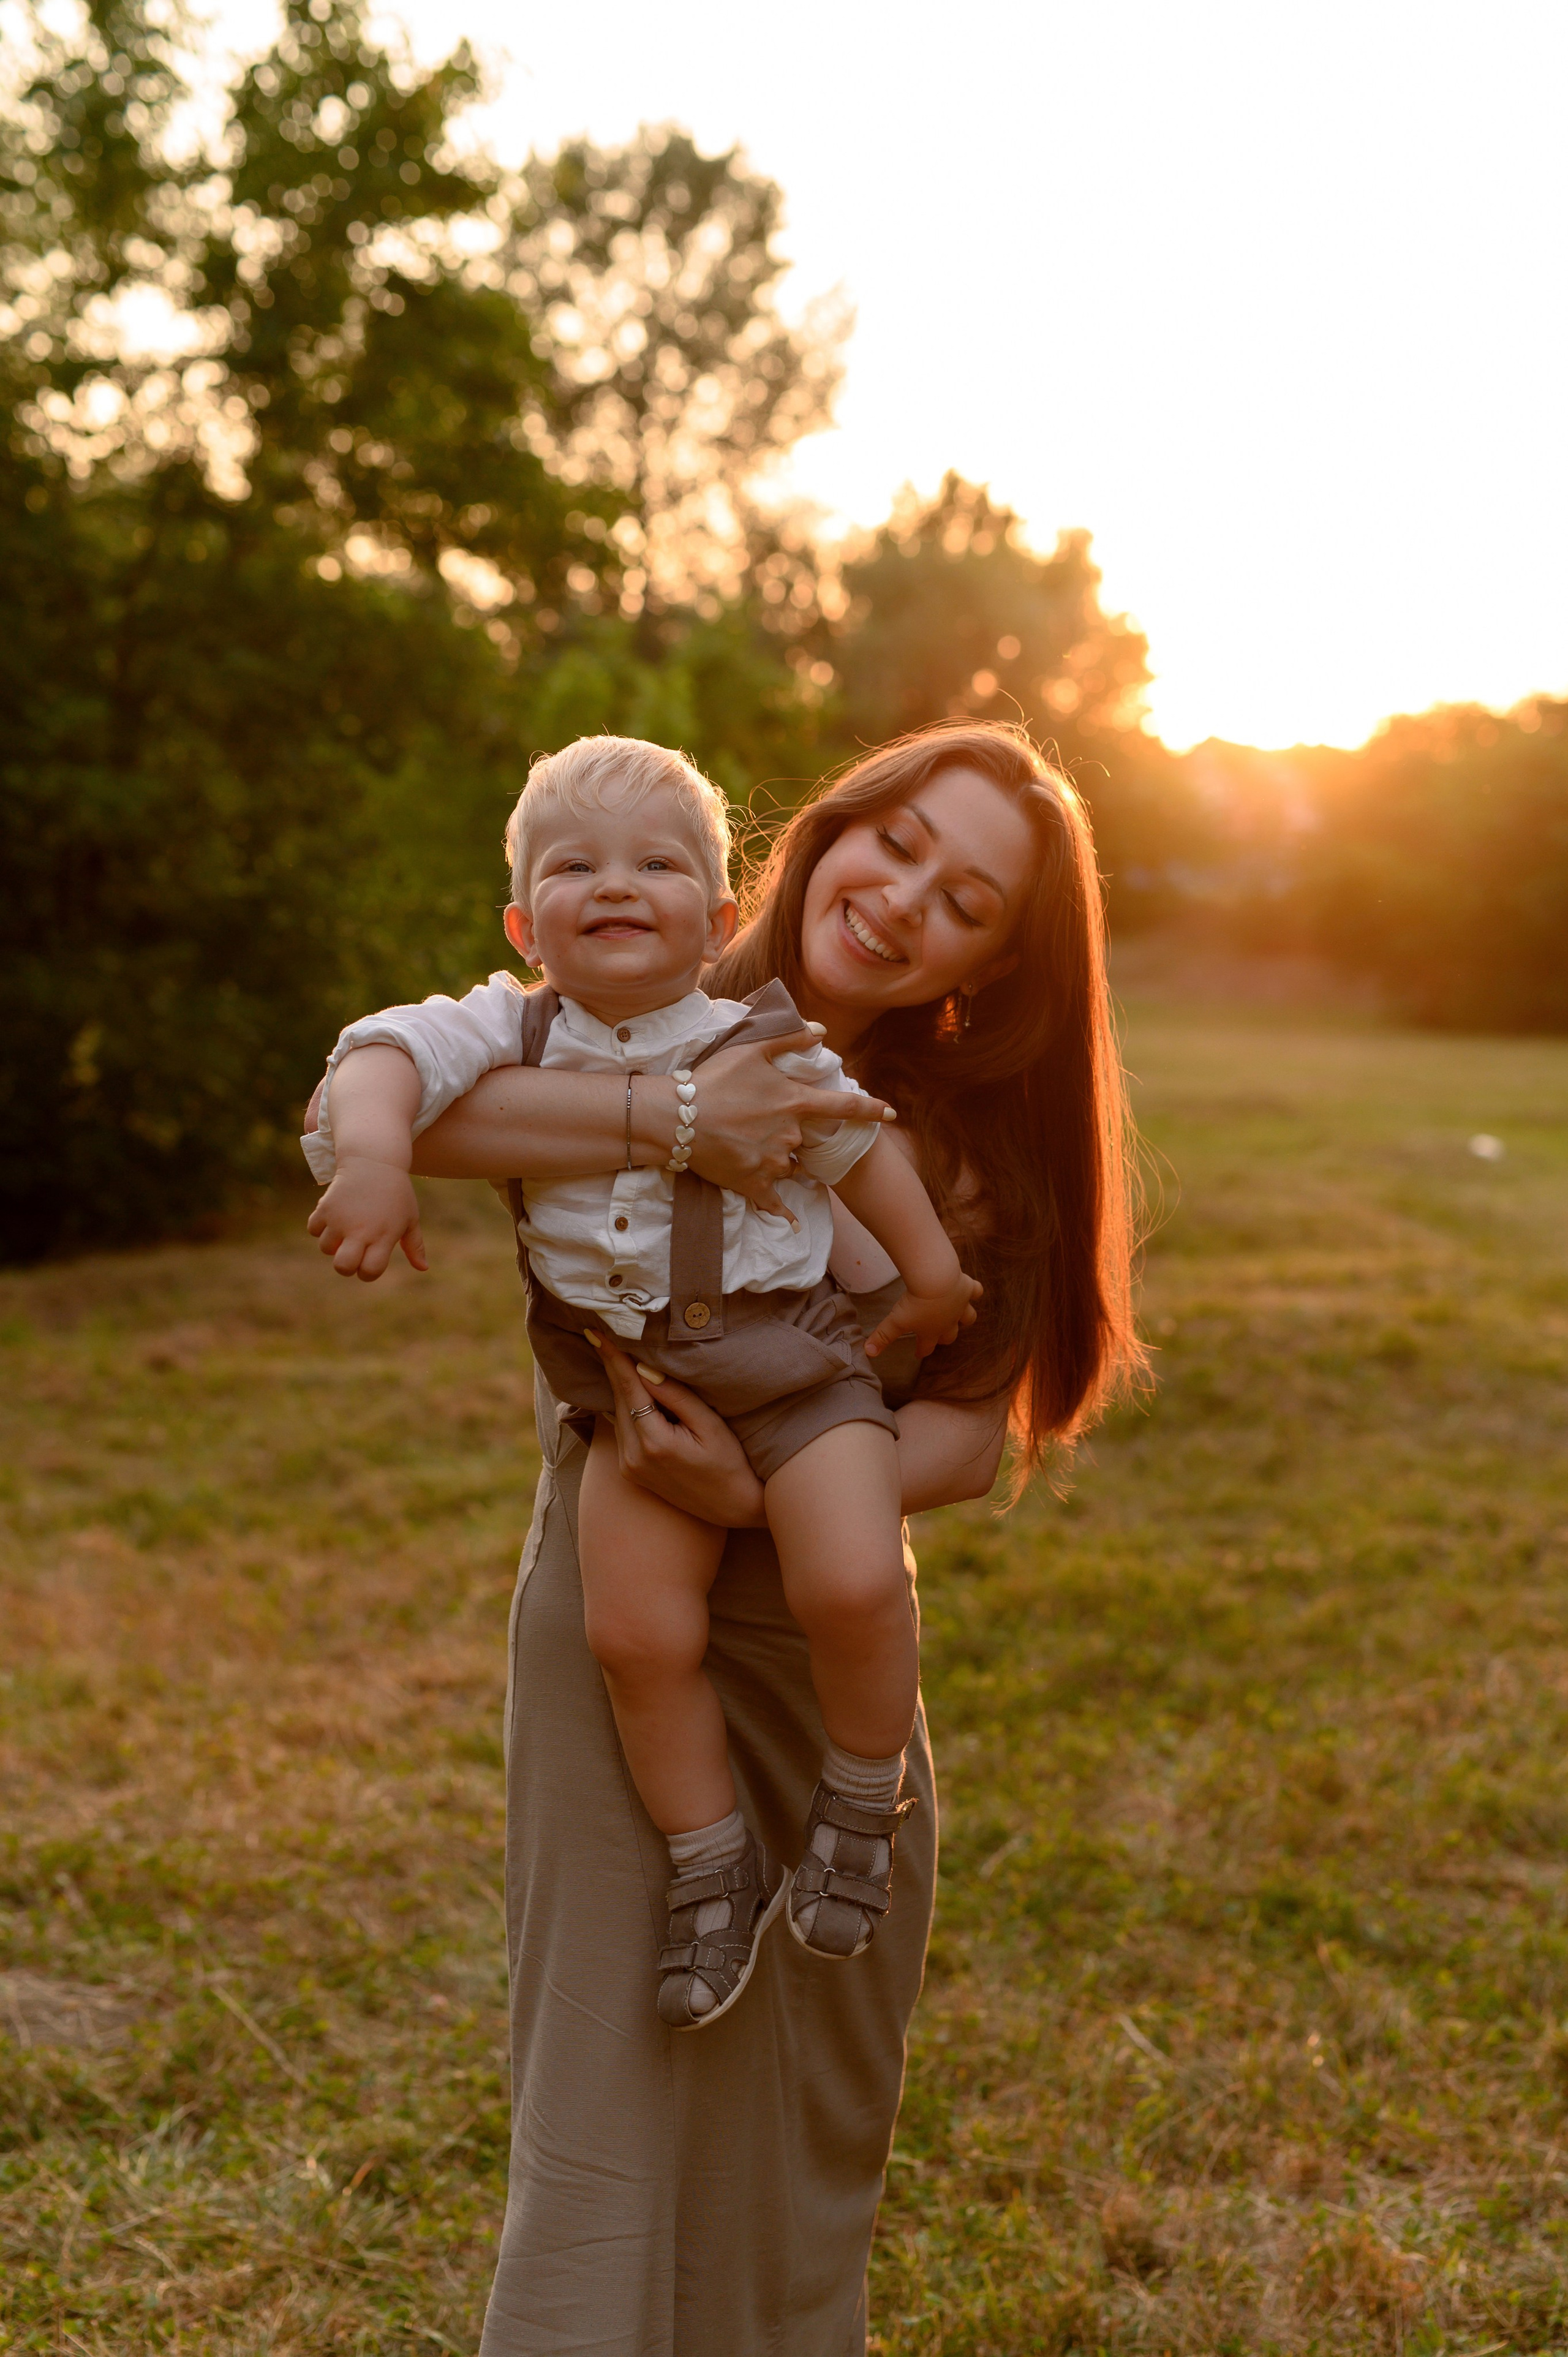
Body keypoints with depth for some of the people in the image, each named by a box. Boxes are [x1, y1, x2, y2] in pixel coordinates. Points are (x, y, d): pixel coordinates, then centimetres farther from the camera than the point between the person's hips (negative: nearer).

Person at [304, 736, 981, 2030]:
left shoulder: (763, 1048, -4)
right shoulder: (512, 1032, 0)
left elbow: (862, 1148, 7)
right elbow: (395, 1049, -13)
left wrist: (933, 1272, 13)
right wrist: (372, 1143, -33)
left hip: (789, 1355, -2)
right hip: (634, 1387, 3)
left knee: (853, 1585, -21)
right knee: (636, 1631, -7)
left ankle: (863, 1799, 8)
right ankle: (715, 1866, 15)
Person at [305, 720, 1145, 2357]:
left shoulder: (966, 1140, 0)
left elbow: (973, 1430, -7)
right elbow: (363, 1096, -26)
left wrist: (760, 1495, -23)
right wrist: (669, 1126, -34)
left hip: (834, 1637, 5)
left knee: (823, 2097, 19)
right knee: (623, 2084, -2)